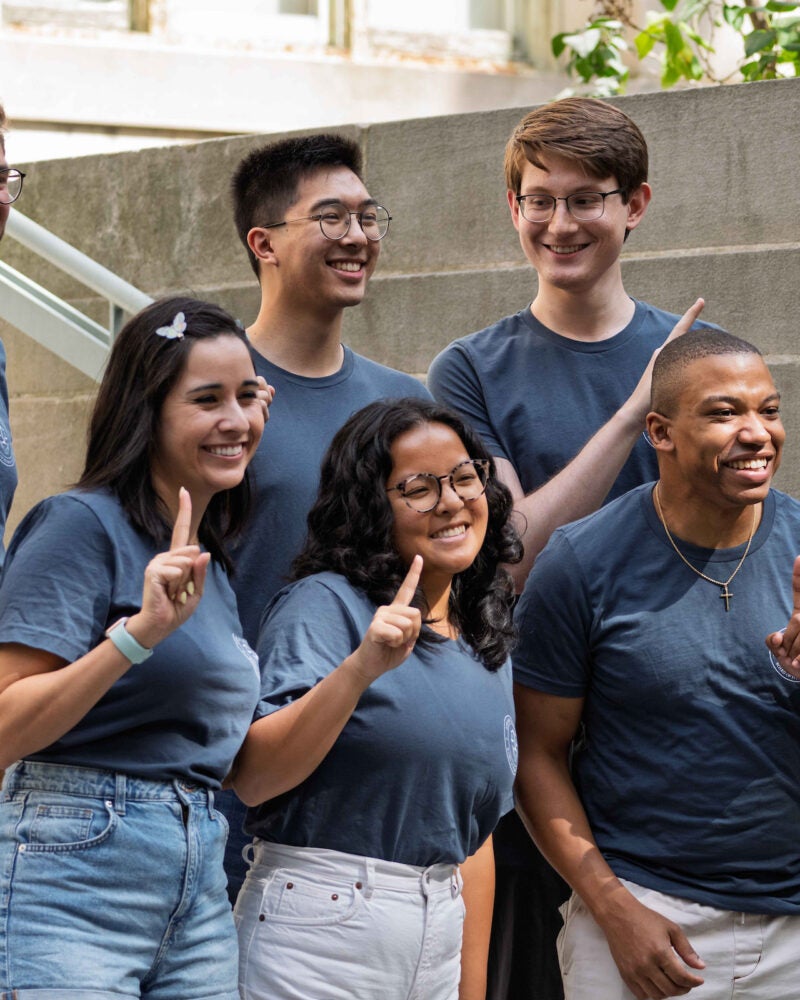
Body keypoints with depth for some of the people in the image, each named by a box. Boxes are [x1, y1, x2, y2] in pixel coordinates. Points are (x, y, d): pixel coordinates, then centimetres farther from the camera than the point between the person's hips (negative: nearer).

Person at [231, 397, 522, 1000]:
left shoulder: (487, 649, 12)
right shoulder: (324, 604, -8)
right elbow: (251, 781, -18)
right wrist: (360, 668, -27)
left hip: (436, 949, 6)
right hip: (316, 941, -6)